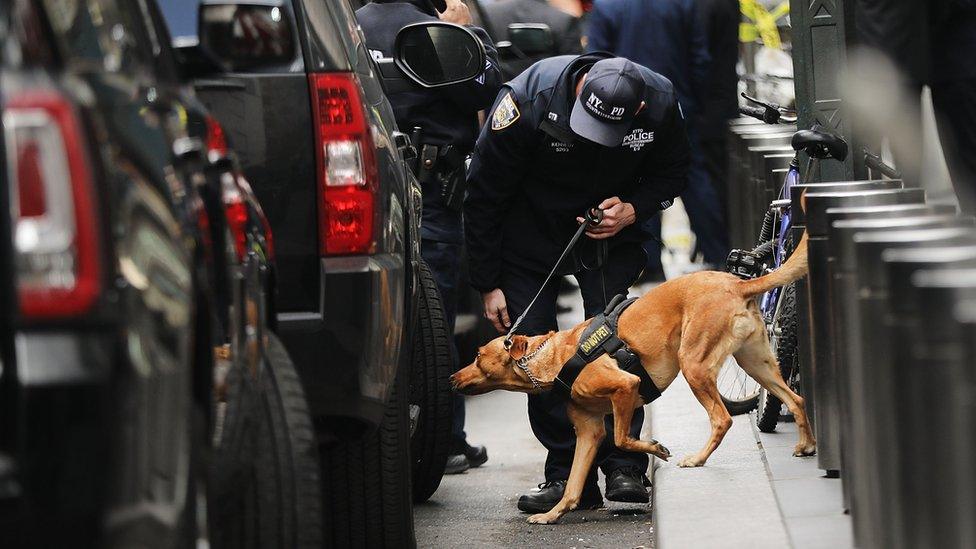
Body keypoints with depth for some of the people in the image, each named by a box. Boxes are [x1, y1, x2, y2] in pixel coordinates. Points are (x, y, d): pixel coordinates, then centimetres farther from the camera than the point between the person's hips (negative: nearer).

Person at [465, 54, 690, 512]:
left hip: (610, 228, 1)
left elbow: (672, 174, 0)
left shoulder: (660, 103, -22)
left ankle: (624, 467, -12)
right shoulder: (528, 100, -30)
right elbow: (483, 195, -17)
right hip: (530, 230, -1)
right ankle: (567, 472, -1)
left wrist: (632, 210, -21)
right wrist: (488, 284, -14)